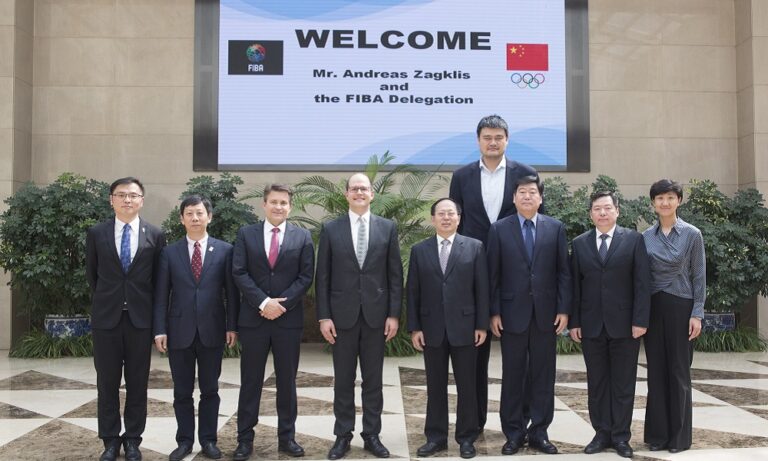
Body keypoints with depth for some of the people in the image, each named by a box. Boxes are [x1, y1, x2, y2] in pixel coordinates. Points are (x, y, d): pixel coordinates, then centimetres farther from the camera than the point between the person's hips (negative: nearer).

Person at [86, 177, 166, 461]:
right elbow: (91, 273, 12)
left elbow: (159, 277, 7)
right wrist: (104, 299, 13)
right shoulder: (96, 233, 3)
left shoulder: (155, 235, 1)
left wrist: (148, 305, 7)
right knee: (107, 382, 7)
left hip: (140, 317, 0)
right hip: (106, 317, 1)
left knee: (138, 382, 7)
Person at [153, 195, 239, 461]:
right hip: (180, 331, 1)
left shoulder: (224, 250, 1)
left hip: (212, 330, 0)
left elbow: (231, 291, 1)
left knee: (210, 390, 9)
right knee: (182, 391, 9)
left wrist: (232, 326, -4)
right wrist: (160, 330, -4)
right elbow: (161, 295, 2)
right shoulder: (169, 252, 3)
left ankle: (208, 440, 21)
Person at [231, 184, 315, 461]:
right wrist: (263, 302, -14)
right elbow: (239, 273, -3)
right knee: (250, 381, 6)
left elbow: (306, 276, -1)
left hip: (289, 319, 0)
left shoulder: (303, 237, 5)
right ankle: (245, 439, 17)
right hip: (253, 318, 0)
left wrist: (282, 303, -12)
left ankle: (287, 437, 20)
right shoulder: (246, 234, 5)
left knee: (287, 381, 9)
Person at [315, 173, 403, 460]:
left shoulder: (388, 228, 4)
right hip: (343, 314, 0)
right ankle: (343, 435, 19)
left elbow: (395, 275, 3)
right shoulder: (331, 229, 2)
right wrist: (324, 316, -5)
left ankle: (372, 435, 20)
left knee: (373, 379, 9)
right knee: (343, 379, 8)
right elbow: (322, 276, 1)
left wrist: (394, 314, -3)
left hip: (376, 314, 1)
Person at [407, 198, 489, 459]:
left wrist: (482, 325, -4)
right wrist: (414, 328, -1)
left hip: (464, 327, -1)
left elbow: (482, 289, 0)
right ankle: (436, 437, 19)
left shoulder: (475, 247, 2)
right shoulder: (419, 250, 6)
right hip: (431, 329, 1)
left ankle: (466, 438, 19)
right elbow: (413, 292, 5)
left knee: (466, 386, 6)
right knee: (435, 386, 9)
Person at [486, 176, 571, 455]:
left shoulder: (556, 228, 5)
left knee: (543, 375, 7)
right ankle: (514, 433, 17)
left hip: (546, 313, 1)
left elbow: (564, 272, 4)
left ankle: (539, 432, 18)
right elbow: (493, 274, 0)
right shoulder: (499, 229, 2)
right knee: (512, 376, 6)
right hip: (512, 312, -1)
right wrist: (494, 312, -4)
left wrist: (564, 309, -2)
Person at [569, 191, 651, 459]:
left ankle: (621, 436, 16)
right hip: (591, 325, 2)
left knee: (623, 384, 6)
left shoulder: (633, 240, 1)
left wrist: (640, 320, -9)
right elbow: (575, 285, 5)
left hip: (624, 324, -2)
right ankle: (602, 433, 17)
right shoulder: (579, 243, 7)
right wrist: (574, 322, 0)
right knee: (596, 383, 8)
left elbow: (642, 283, -3)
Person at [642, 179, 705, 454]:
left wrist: (697, 314, -8)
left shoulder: (692, 234, -3)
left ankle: (679, 436, 16)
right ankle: (658, 434, 16)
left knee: (678, 371, 4)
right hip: (652, 308, 3)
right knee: (656, 371, 7)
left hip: (680, 307, -3)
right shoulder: (646, 236, 5)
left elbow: (699, 277, -2)